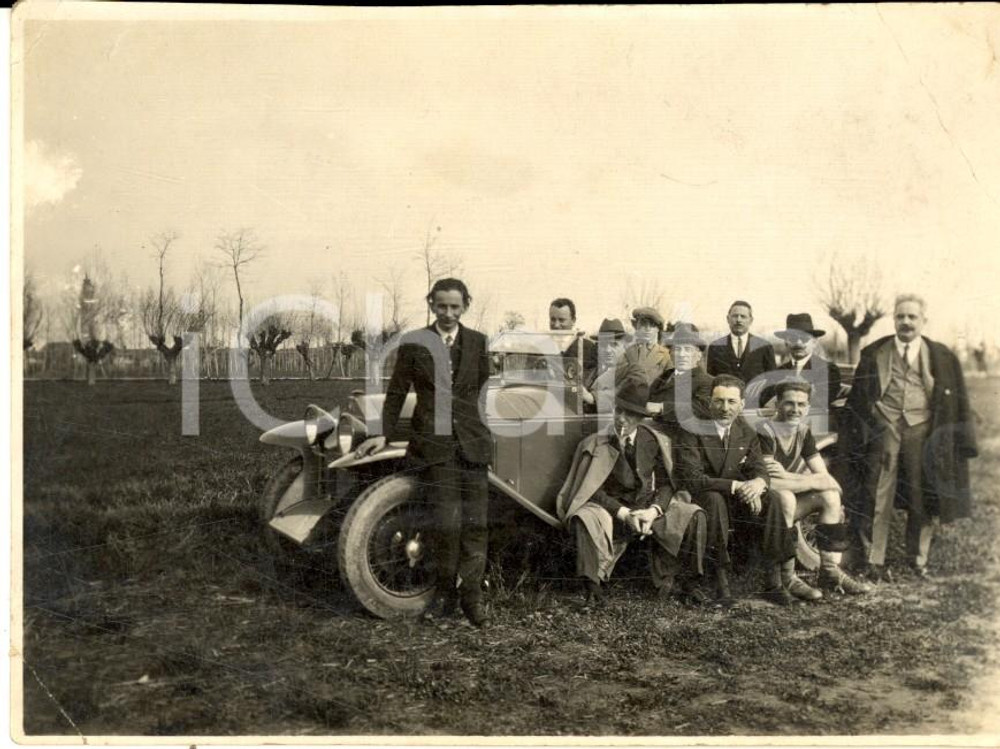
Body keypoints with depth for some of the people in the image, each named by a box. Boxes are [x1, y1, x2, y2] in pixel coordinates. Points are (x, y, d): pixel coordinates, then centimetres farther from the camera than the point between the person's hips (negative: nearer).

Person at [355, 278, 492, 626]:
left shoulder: (477, 342, 10)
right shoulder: (414, 343, 3)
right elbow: (397, 391, 6)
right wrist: (385, 433, 3)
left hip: (472, 441, 3)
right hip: (433, 443, -2)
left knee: (475, 520, 0)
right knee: (447, 520, -9)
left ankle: (471, 594, 13)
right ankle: (446, 589, 12)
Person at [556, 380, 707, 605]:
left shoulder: (654, 442, 1)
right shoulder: (595, 444, -7)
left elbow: (665, 484, 3)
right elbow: (594, 491, -9)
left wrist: (653, 511, -17)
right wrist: (624, 513, -21)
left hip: (647, 505, 3)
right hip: (611, 508, -3)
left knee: (694, 516, -17)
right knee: (584, 519, -35)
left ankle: (688, 584, -2)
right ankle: (593, 587, -20)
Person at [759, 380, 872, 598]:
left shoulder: (803, 432, 3)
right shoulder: (765, 433, -20)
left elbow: (825, 479, -5)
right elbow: (770, 484, -31)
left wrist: (786, 476, -21)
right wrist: (812, 480, -22)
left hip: (788, 503, 7)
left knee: (830, 495, -8)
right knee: (784, 496, -34)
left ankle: (830, 572, -4)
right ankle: (784, 578, -28)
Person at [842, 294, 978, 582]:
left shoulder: (941, 357, 7)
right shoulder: (874, 354, 6)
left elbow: (955, 401, 8)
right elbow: (858, 399, 8)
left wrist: (961, 442, 3)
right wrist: (855, 435, 3)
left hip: (922, 431, 1)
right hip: (883, 428, 0)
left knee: (921, 499, 6)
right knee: (877, 497, -1)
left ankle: (918, 561, 21)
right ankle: (874, 562, 7)